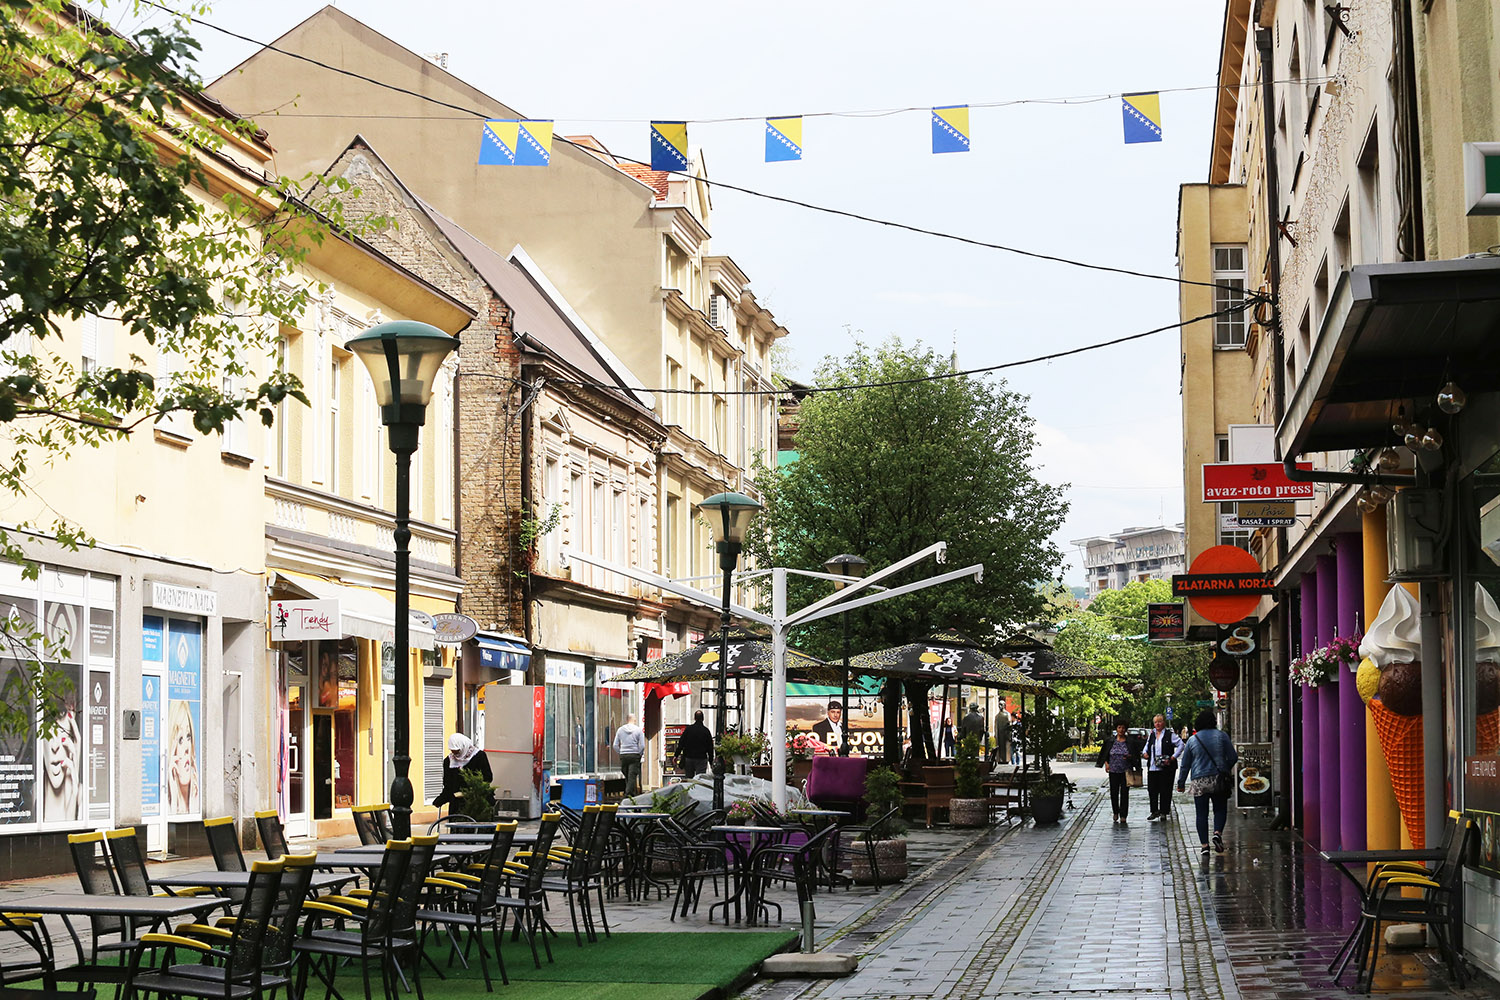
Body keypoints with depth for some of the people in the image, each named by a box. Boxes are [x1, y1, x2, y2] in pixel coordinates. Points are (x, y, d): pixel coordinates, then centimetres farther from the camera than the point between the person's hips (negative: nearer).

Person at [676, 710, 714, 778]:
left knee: (689, 779, 10)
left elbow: (681, 744, 2)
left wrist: (677, 756, 9)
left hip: (688, 758, 2)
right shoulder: (706, 731, -3)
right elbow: (710, 747, 1)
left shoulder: (688, 729, 1)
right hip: (701, 759, -2)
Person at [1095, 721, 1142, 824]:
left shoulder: (1131, 742, 1)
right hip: (1113, 771, 1)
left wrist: (1130, 757, -15)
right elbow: (1104, 753, 14)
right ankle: (1116, 813, 22)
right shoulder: (1110, 741, 5)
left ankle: (1123, 815, 5)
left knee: (1124, 793, -2)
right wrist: (1106, 763, -1)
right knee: (1113, 793, 2)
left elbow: (1136, 755, 4)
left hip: (1126, 771, -1)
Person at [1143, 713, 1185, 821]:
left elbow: (1180, 745, -6)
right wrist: (1145, 753, 6)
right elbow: (1147, 746, 27)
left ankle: (1164, 812, 10)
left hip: (1166, 768, -5)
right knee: (1152, 790, 4)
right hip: (1152, 767, 5)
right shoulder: (1151, 735, 13)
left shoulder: (1170, 735, -4)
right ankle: (1154, 811, 14)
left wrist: (1173, 757, -13)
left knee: (1165, 791, 1)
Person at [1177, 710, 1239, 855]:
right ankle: (1218, 833, -12)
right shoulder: (1221, 735, -1)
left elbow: (1185, 764, 7)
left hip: (1199, 782, 1)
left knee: (1202, 814, 5)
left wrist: (1181, 783, 16)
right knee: (1220, 809, 12)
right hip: (1219, 779, -1)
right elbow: (1233, 757, 0)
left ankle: (1204, 845, 1)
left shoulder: (1192, 740, 3)